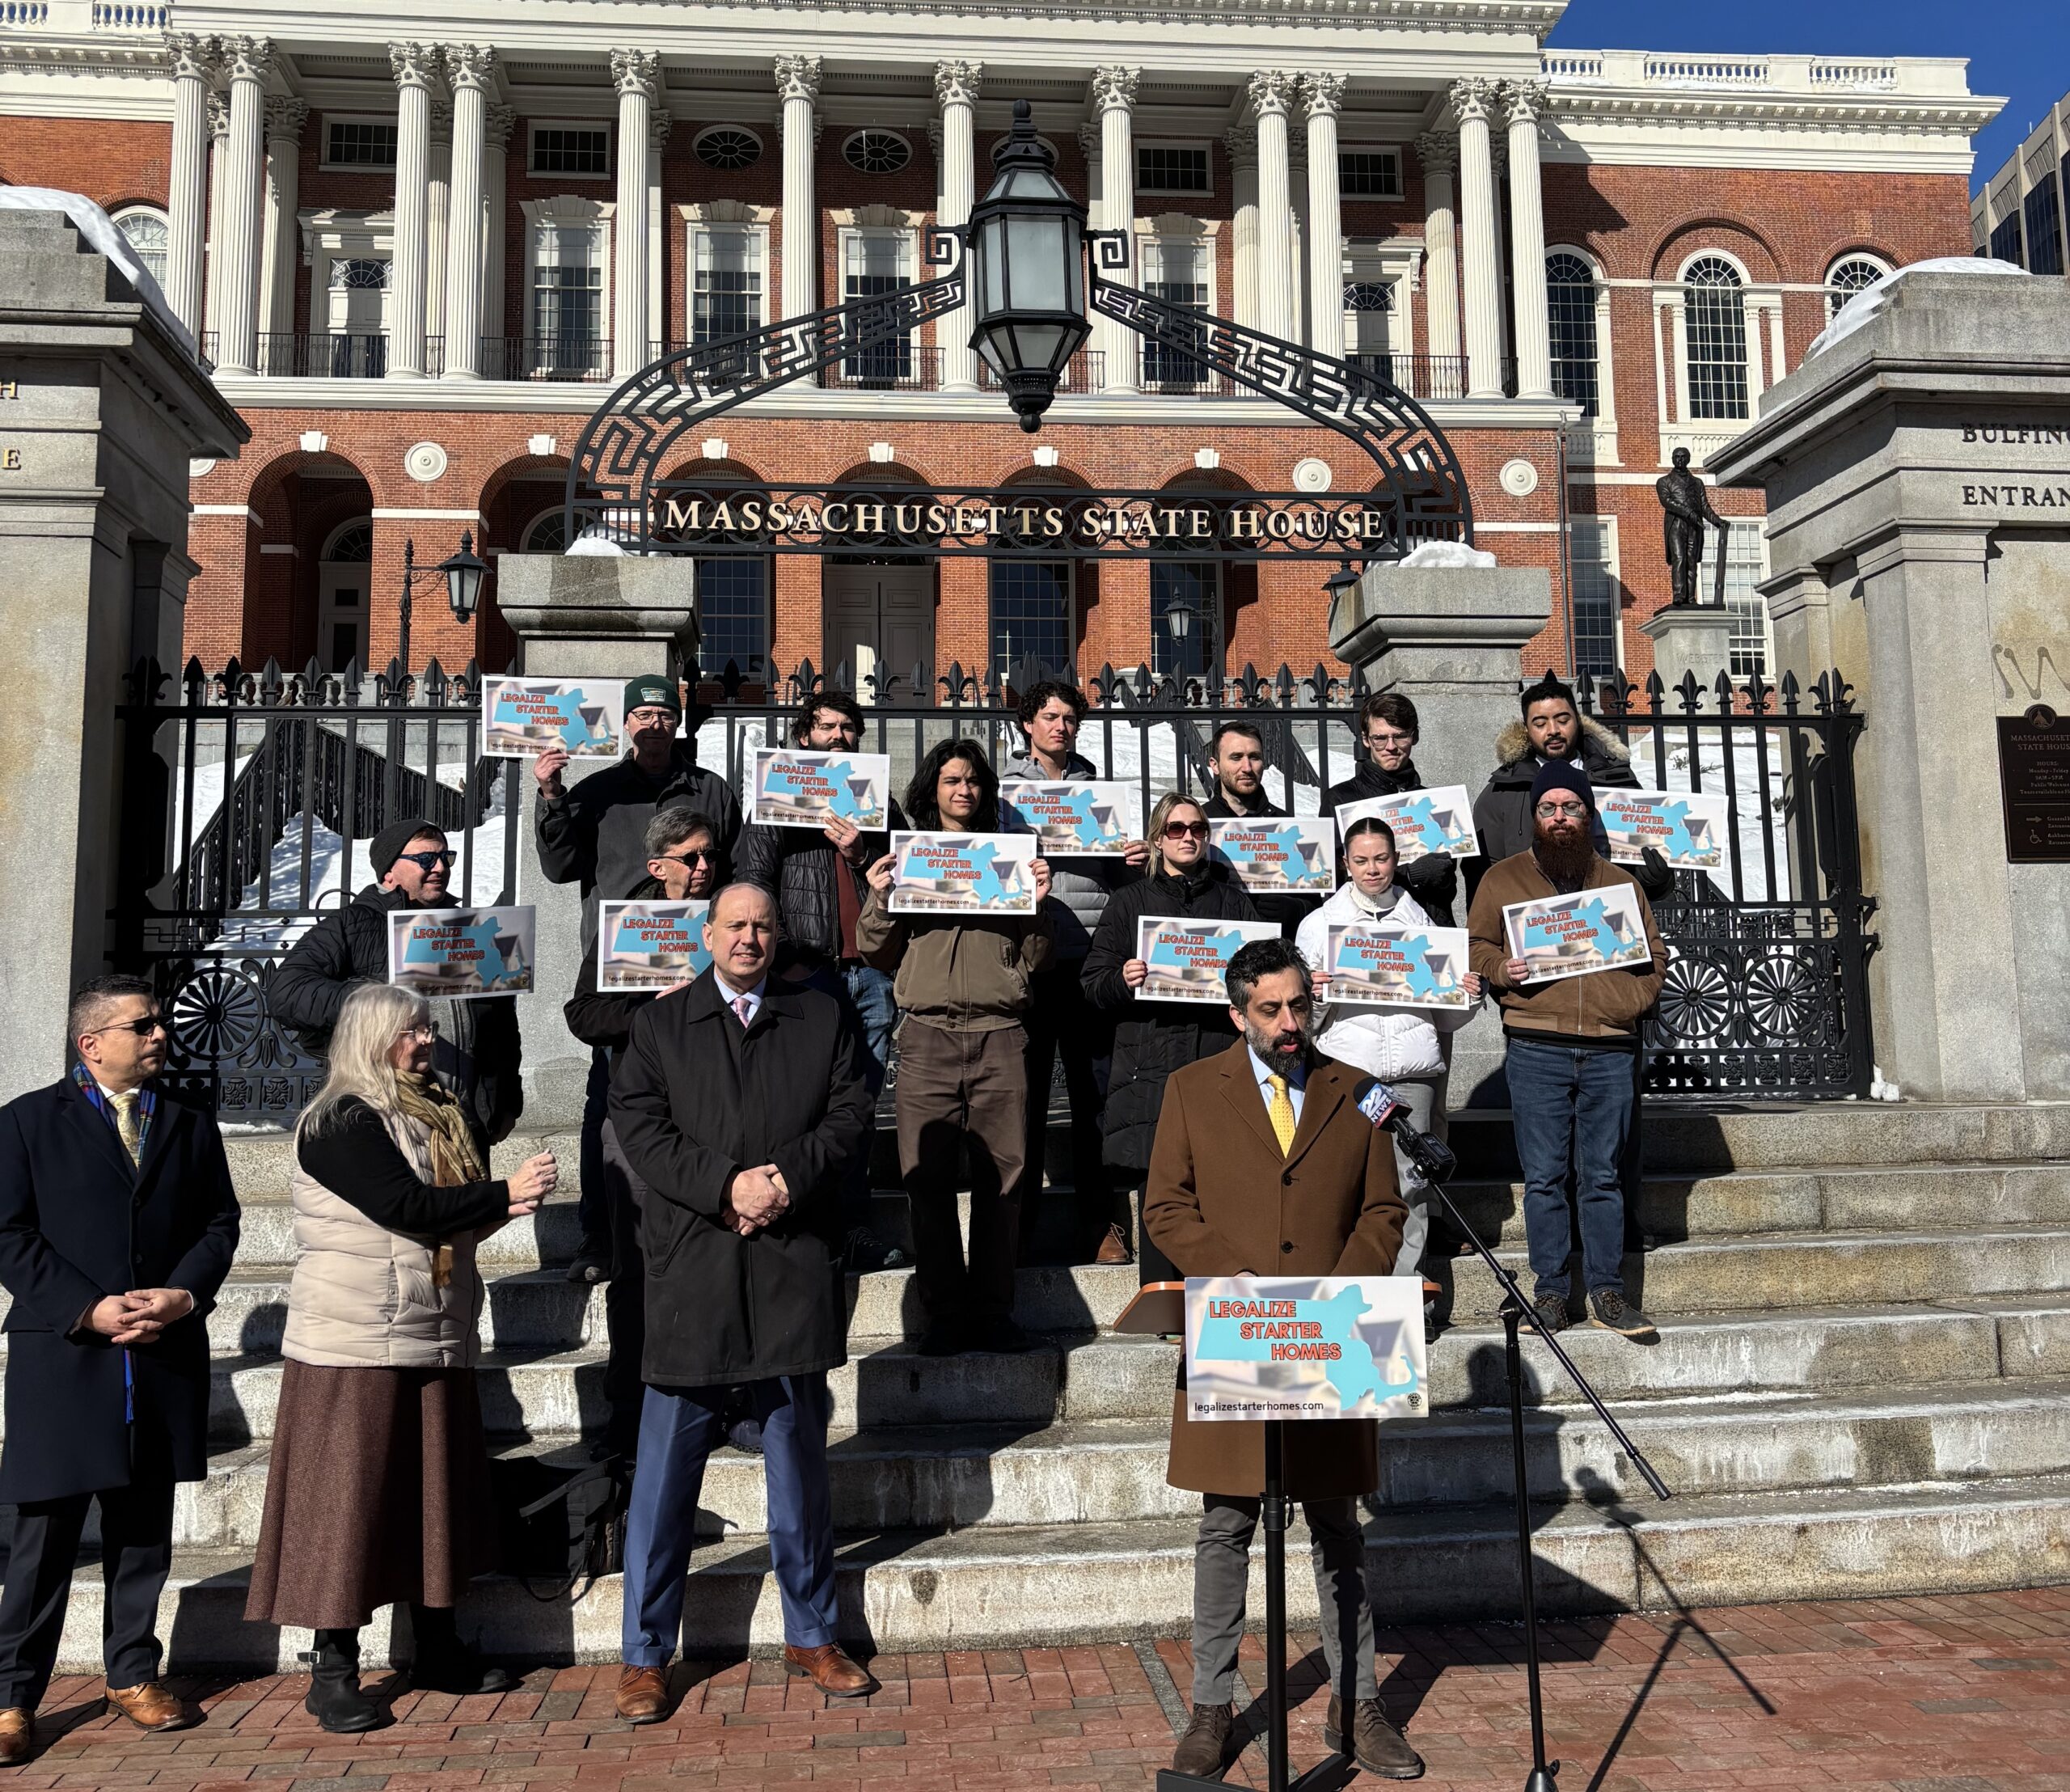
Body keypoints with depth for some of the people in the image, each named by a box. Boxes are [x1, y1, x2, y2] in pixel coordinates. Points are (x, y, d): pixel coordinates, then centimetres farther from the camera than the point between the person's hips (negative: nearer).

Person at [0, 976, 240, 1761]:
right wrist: (88, 1309, -14)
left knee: (143, 1529, 12)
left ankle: (133, 1675, 25)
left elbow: (220, 1223, 9)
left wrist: (184, 1294, -9)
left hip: (165, 1359, 3)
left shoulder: (191, 1125, 11)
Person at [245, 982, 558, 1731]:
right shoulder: (340, 1122, -10)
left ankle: (438, 1651, 22)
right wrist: (504, 1194, -15)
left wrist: (510, 1195, -10)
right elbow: (406, 1207, -21)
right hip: (355, 1346, -7)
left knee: (434, 1494, 12)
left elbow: (459, 1215, 11)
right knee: (348, 1497, -1)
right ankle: (334, 1670, 9)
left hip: (437, 1340, 7)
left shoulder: (439, 1114, 14)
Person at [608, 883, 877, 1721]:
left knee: (799, 1454, 11)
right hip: (690, 1265, -1)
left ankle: (811, 1635, 24)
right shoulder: (659, 1023, 8)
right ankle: (646, 1653, 15)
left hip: (795, 1263, 1)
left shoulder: (825, 1018, 11)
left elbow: (849, 1113, 3)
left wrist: (787, 1178, -13)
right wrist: (724, 1186, -14)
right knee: (667, 1462, 3)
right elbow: (638, 1124, -2)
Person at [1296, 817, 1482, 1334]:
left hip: (1412, 1069, 2)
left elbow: (1446, 1018, 20)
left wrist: (1469, 997, 1)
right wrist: (1313, 997, -11)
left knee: (1410, 1180, -2)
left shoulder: (1420, 922, 18)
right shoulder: (1319, 924, 14)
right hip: (1346, 1066, -1)